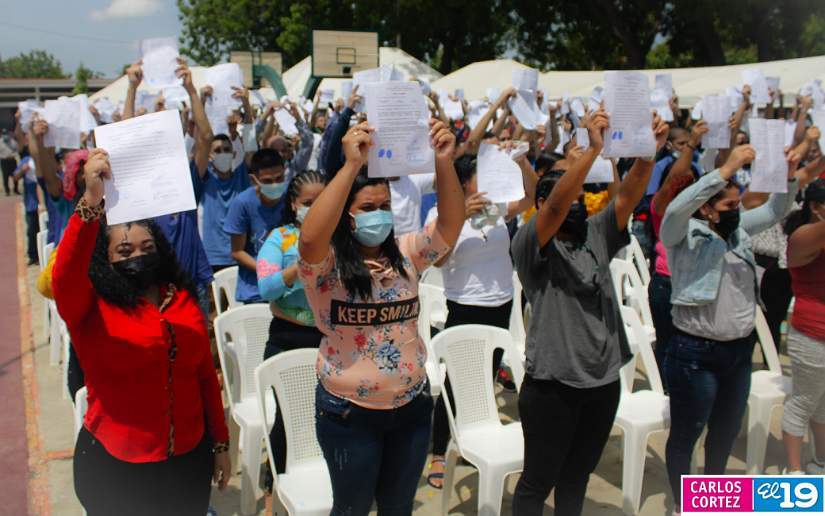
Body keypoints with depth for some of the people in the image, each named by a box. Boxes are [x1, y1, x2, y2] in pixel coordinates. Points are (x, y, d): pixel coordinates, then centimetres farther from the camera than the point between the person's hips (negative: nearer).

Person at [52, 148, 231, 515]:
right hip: (115, 467, -3)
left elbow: (206, 375, 6)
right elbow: (63, 279, -32)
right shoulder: (90, 306, -8)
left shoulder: (182, 299, 2)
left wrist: (220, 444, 9)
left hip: (189, 457, 3)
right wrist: (91, 201, -44)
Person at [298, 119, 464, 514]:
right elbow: (310, 237, -36)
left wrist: (443, 163, -28)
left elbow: (451, 225, -13)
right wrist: (351, 165, -38)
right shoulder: (326, 266, -14)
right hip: (349, 412, -3)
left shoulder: (406, 254, -1)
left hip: (412, 404, 4)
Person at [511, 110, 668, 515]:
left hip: (604, 381, 6)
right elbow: (556, 207, -27)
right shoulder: (530, 243, -10)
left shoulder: (596, 235, 7)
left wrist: (648, 151, -21)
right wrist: (592, 149, -34)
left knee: (577, 477, 21)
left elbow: (628, 198, -5)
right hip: (553, 384, -6)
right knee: (537, 481, 9)